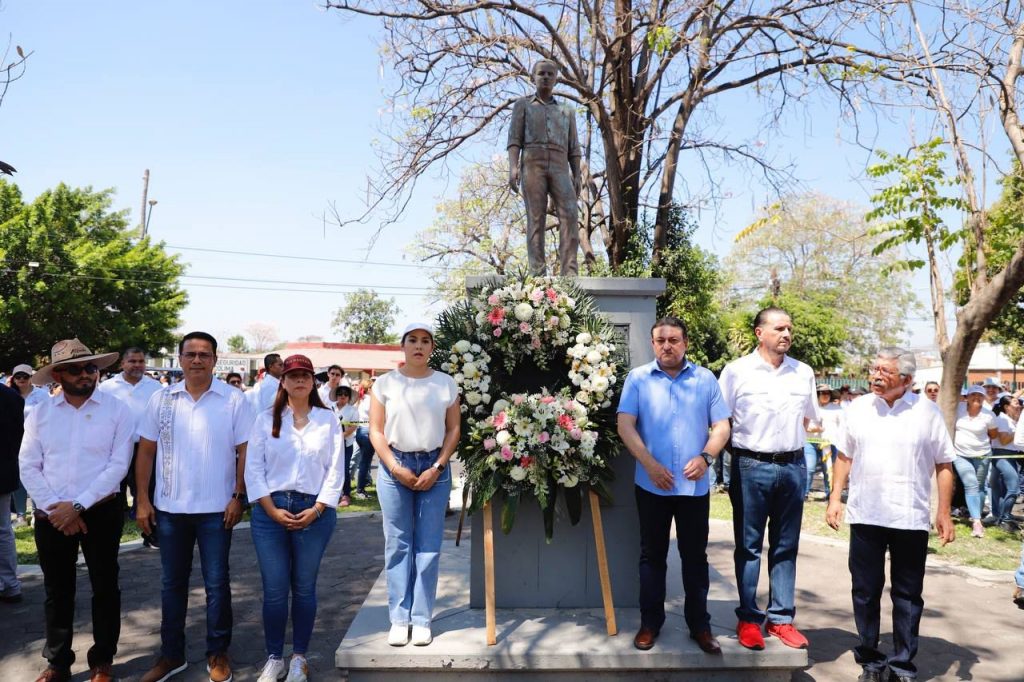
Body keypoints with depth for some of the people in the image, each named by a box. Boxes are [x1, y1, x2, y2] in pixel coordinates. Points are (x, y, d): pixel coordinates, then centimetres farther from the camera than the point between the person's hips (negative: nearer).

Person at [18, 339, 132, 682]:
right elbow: (28, 466, -1)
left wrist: (78, 506, -16)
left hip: (101, 512, -2)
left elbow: (118, 465, -11)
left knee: (104, 586, 10)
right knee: (57, 589, 15)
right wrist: (54, 508, -11)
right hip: (51, 515, 2)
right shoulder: (40, 412, 1)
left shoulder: (117, 410, -7)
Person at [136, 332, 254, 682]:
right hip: (169, 508, 3)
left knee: (217, 583, 6)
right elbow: (146, 452, 5)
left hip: (216, 509, -3)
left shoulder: (234, 400, -5)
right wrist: (142, 500, 0)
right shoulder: (161, 399, 2)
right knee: (172, 583, 14)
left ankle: (218, 653, 22)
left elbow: (245, 452, -5)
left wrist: (238, 497, -10)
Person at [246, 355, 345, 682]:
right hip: (270, 510, 0)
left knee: (304, 587, 8)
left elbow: (335, 469, 1)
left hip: (314, 511, 0)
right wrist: (272, 510, -9)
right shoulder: (266, 419, 5)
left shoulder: (328, 419, 4)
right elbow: (253, 467, 0)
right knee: (274, 589, 4)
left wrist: (316, 509, -8)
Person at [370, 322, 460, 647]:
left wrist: (437, 468, -6)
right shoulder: (385, 383, 2)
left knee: (428, 546, 3)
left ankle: (422, 620, 12)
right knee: (398, 545, 4)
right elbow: (376, 431, 1)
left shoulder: (446, 383, 4)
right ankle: (399, 619, 13)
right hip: (395, 466, 0)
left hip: (434, 468, 1)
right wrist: (396, 468, -8)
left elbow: (453, 429, 4)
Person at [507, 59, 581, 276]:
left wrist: (577, 177, 5)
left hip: (559, 169, 2)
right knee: (536, 219, -13)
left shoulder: (567, 111, 27)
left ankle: (569, 275, -26)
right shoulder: (522, 104, 18)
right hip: (532, 165, -2)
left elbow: (573, 148, 19)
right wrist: (513, 167, -12)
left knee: (569, 216, -18)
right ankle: (538, 275, -16)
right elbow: (514, 140, 6)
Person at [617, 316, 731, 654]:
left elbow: (722, 426, 5)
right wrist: (650, 464, -15)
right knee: (652, 554, 10)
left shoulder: (705, 379, 5)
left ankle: (700, 624, 23)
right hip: (651, 484, -1)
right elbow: (625, 425, -5)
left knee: (695, 555, 10)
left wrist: (706, 457, -12)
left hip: (695, 485, 1)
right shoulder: (638, 378, 1)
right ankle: (650, 622, 22)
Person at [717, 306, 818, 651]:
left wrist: (791, 444, 11)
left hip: (793, 467, 4)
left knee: (786, 547, 10)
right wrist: (740, 449, -2)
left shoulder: (804, 373, 7)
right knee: (748, 546, 5)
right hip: (751, 467, -4)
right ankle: (748, 619, 14)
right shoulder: (737, 371, -4)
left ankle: (781, 618, 21)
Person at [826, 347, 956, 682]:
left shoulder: (927, 411, -2)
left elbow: (944, 465, 1)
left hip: (911, 519, -1)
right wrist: (835, 498, 5)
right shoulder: (858, 408, 3)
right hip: (864, 516, 2)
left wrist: (944, 512, -3)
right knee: (865, 591, 9)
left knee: (908, 595, 10)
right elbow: (845, 456, 10)